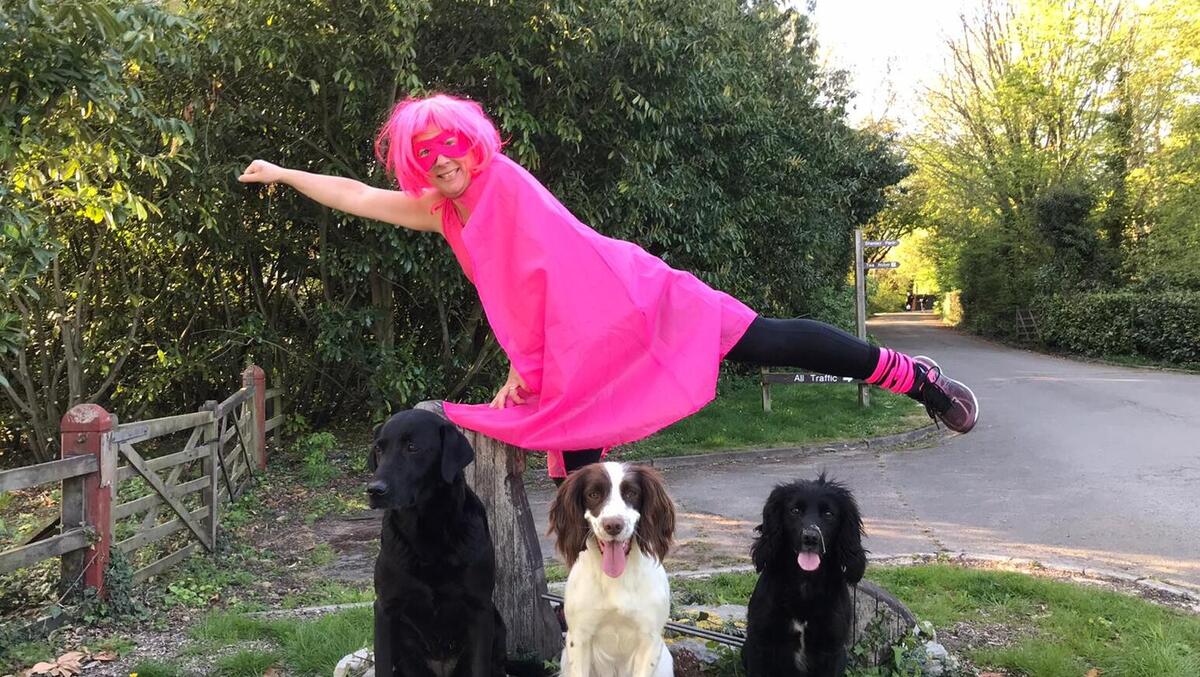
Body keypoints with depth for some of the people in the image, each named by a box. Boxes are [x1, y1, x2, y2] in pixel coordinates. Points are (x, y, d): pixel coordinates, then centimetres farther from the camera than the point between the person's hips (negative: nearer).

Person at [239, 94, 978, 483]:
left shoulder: (503, 180, -7)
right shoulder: (441, 212, 11)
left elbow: (546, 275, -9)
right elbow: (353, 194, 19)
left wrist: (523, 365, -6)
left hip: (625, 299, -7)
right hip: (572, 349, 7)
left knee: (763, 342, -10)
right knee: (575, 463, 6)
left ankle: (910, 374, 1)